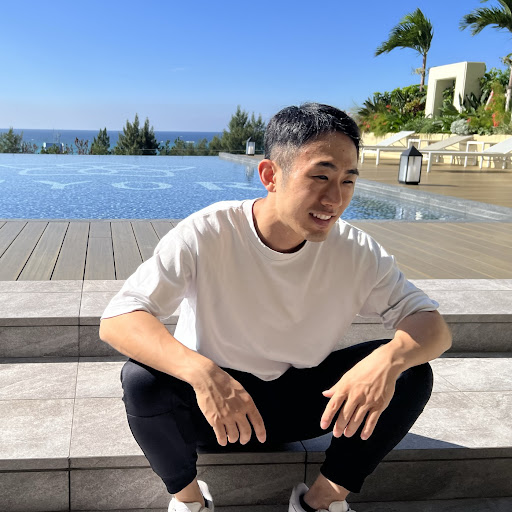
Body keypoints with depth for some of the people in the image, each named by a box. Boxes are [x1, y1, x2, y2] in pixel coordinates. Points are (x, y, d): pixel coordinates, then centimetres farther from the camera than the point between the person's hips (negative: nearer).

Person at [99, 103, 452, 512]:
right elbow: (115, 321, -28)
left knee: (411, 372, -17)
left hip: (302, 402, 3)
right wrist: (200, 372, -47)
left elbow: (434, 327, -13)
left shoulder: (355, 252, -14)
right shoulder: (207, 234, -23)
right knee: (142, 380, -32)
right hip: (211, 401, -2)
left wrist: (389, 358, -37)